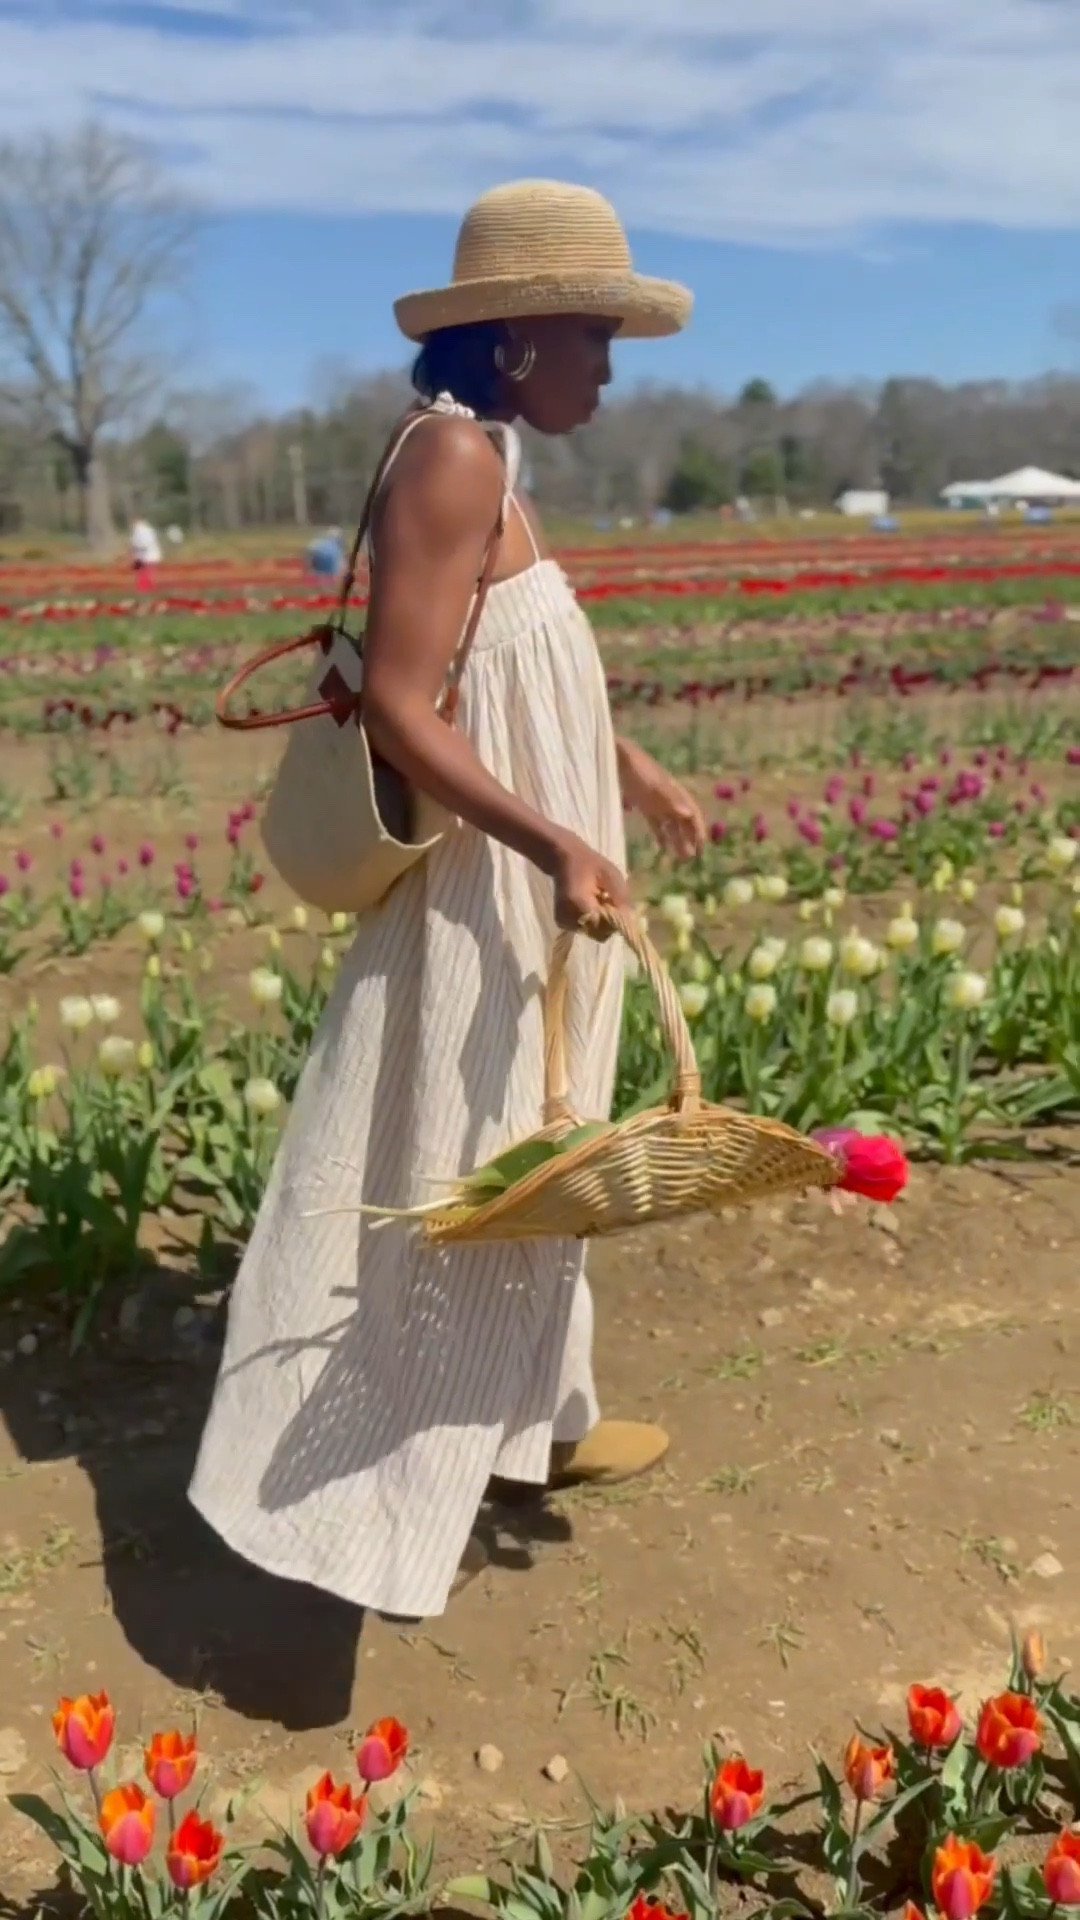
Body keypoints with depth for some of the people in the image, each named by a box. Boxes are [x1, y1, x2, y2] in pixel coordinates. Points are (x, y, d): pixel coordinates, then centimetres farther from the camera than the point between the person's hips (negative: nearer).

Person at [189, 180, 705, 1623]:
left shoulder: (494, 461, 11)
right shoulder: (454, 453, -19)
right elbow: (400, 708, -25)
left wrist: (636, 777, 27)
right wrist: (562, 844, -27)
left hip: (523, 889, 10)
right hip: (478, 900, -10)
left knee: (518, 1172, 20)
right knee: (434, 1192, 0)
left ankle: (536, 1423, 38)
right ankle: (373, 1501, 16)